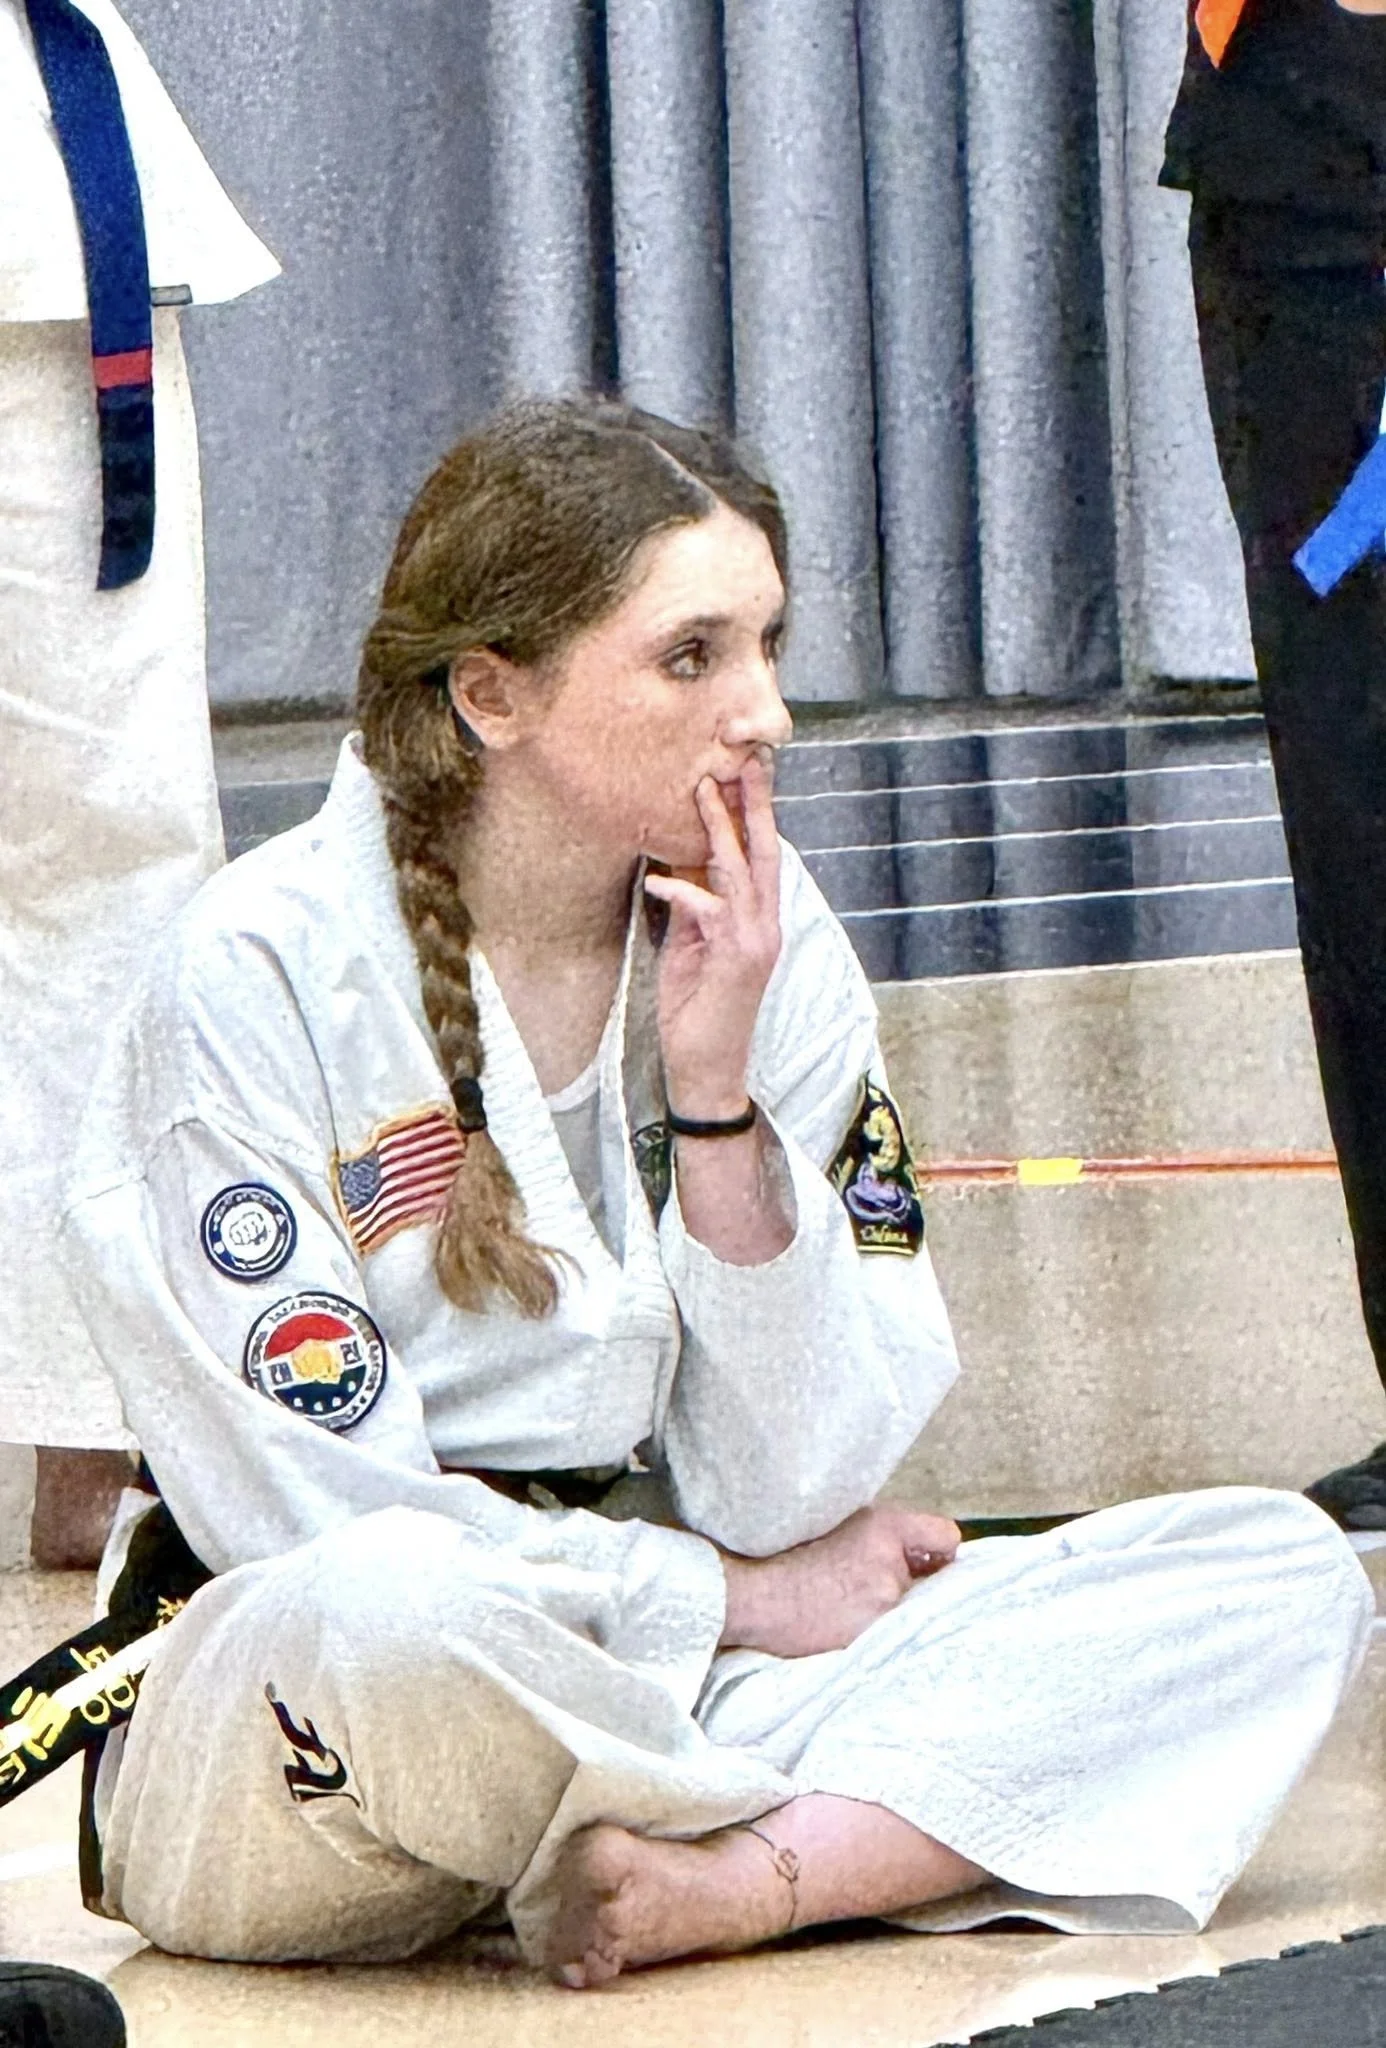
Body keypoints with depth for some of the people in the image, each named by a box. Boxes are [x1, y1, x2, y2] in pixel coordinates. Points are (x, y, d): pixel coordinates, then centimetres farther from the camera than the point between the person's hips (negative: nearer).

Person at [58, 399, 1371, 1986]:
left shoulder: (767, 949, 4)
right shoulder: (258, 975, -11)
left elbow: (785, 1496, -1)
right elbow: (312, 1507, -14)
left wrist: (717, 1089, -12)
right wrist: (732, 1598, -6)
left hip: (651, 1689, 6)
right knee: (391, 1613, -43)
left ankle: (722, 1882, -27)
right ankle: (877, 1837, -14)